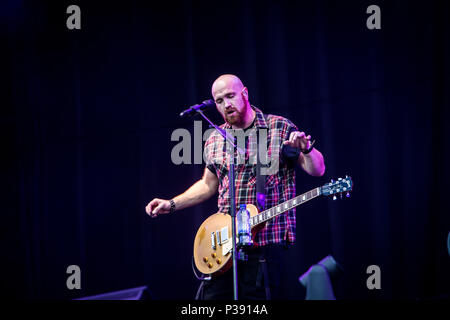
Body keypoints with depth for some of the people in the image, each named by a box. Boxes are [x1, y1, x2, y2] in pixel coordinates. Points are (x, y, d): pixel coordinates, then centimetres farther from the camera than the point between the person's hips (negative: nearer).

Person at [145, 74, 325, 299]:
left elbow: (317, 170, -4)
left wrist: (306, 150, -25)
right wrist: (171, 204, 16)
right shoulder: (214, 141, 14)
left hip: (265, 241, -5)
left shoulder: (280, 129, -1)